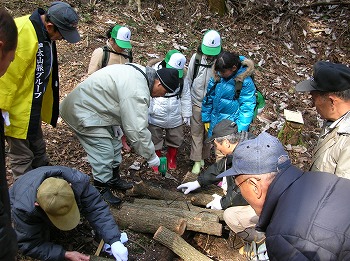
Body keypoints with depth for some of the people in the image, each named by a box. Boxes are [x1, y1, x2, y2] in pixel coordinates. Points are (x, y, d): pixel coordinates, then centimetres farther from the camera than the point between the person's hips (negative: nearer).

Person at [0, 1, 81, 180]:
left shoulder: (44, 34, 3)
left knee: (38, 151, 23)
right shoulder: (22, 34, -27)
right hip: (17, 110, -9)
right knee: (22, 156, 5)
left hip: (32, 107, 10)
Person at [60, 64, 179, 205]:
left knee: (114, 145, 17)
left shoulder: (140, 72, 0)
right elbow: (137, 130, -29)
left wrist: (116, 124, 11)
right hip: (82, 112, -10)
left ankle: (114, 179, 35)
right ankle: (102, 191, 11)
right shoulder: (137, 92, -32)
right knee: (103, 154, -8)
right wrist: (151, 156, -17)